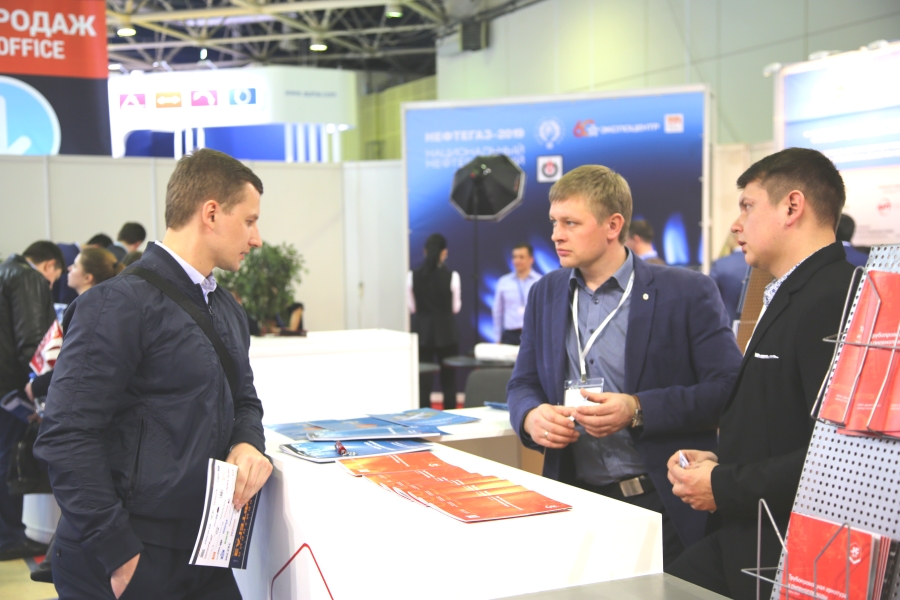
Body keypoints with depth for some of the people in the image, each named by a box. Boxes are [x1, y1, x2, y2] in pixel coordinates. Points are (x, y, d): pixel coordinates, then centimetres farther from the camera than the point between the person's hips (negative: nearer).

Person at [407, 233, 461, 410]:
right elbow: (455, 307, -1)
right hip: (445, 331, -1)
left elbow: (412, 306, 3)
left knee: (423, 378, 6)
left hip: (422, 331, 1)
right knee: (448, 377, 10)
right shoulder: (452, 276, -11)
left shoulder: (413, 276, -5)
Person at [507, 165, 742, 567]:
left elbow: (729, 389, -11)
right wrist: (531, 415, -12)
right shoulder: (545, 294, 9)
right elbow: (522, 383, 12)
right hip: (573, 502, 4)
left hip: (665, 507, -4)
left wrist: (638, 410, -22)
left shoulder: (686, 292, -6)